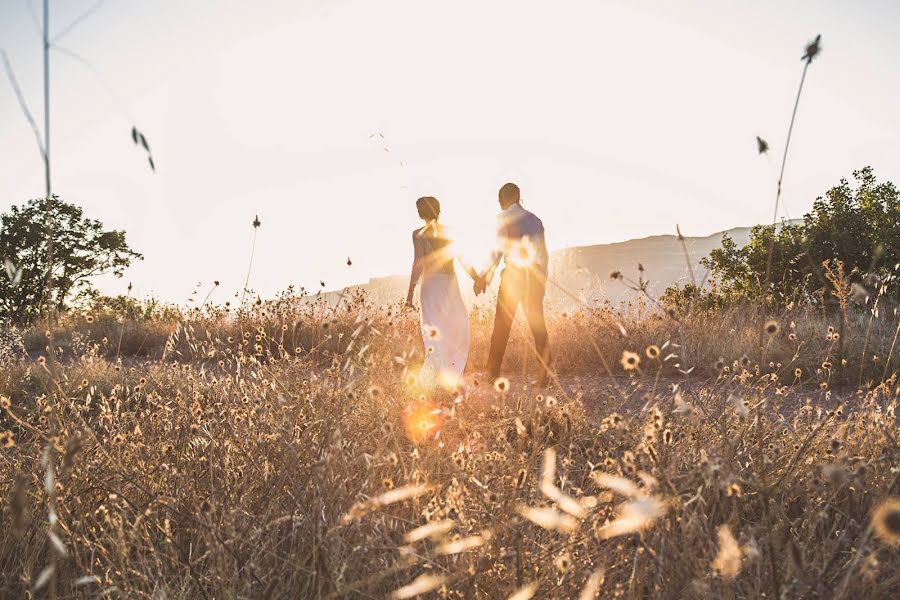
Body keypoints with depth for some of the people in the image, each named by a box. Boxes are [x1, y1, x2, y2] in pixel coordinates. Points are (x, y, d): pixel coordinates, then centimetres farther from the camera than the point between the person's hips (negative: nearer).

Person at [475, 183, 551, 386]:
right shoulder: (535, 219, 17)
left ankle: (493, 373, 1)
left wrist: (485, 277, -3)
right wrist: (542, 280, 25)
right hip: (535, 274, 5)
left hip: (513, 272, -5)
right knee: (538, 325, 7)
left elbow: (499, 248, -8)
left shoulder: (504, 218, 1)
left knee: (502, 324, 1)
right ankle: (545, 373, 3)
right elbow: (543, 254, 17)